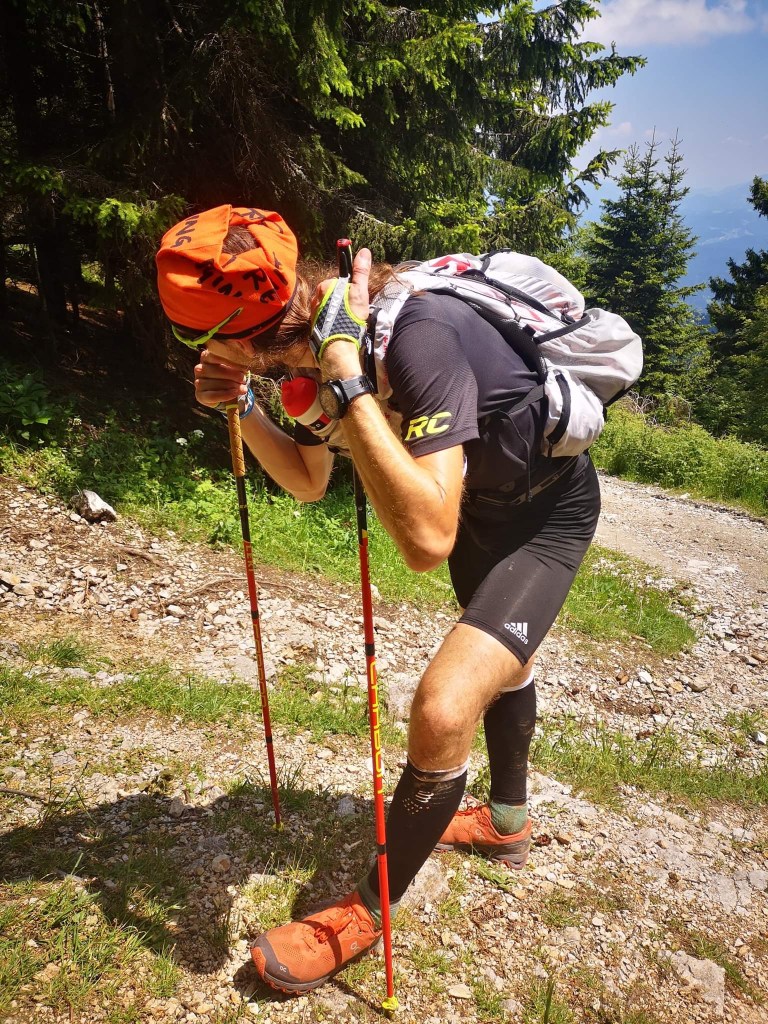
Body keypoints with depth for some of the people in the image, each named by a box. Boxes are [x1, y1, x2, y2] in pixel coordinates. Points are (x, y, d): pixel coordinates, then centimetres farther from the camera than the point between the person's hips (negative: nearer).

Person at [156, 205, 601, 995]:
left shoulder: (416, 336, -38)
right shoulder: (312, 340, -11)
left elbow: (427, 539, -47)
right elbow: (309, 481, 2)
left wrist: (346, 383, -46)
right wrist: (239, 406, -12)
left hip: (548, 509, -8)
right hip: (478, 499, 9)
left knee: (443, 709, -22)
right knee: (498, 656, 26)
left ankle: (369, 912, 6)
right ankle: (508, 822, 53)